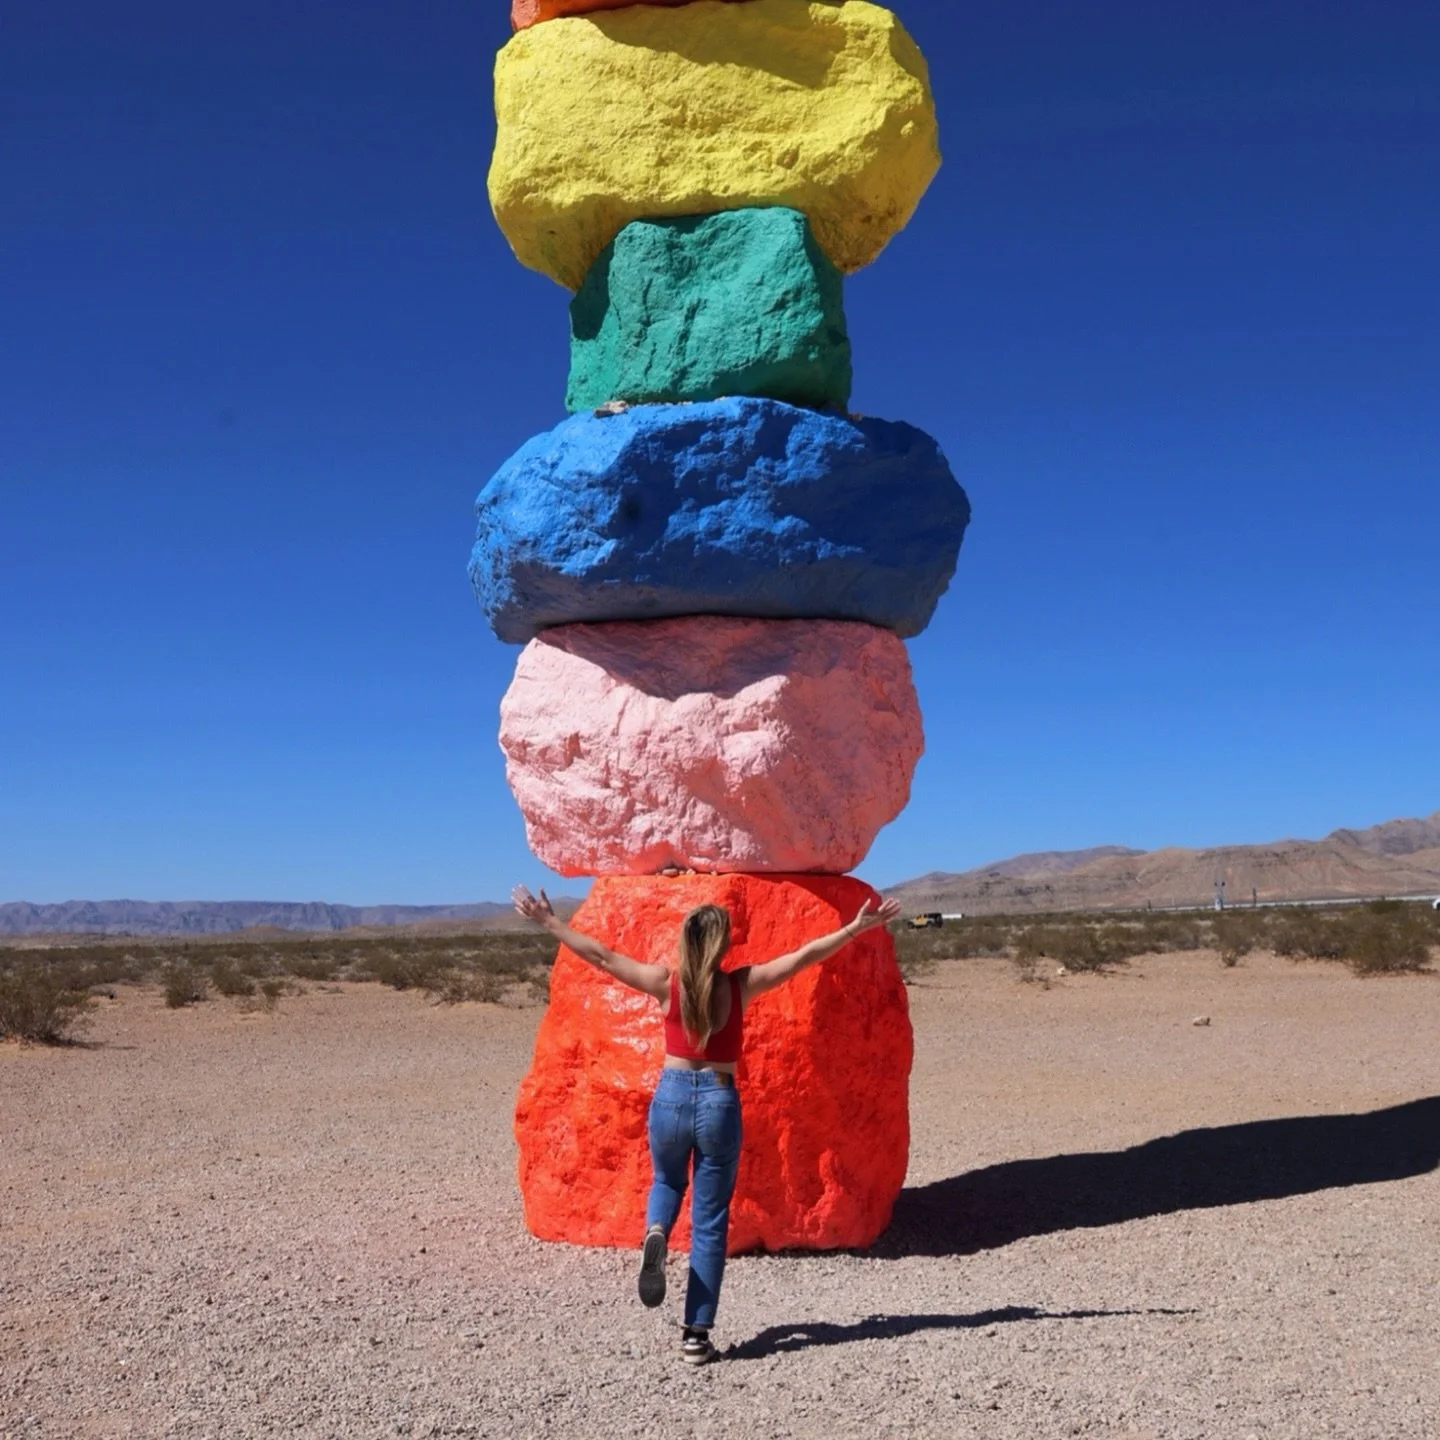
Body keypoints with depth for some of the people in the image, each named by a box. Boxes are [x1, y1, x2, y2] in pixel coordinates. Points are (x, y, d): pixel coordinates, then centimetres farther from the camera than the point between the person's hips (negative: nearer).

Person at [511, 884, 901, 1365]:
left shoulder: (666, 983, -6)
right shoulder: (741, 985, -7)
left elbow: (601, 955, 0)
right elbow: (804, 956, -4)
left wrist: (549, 922, 9)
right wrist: (856, 927, 3)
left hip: (671, 1097, 1)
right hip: (720, 1103, -1)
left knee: (666, 1183, 30)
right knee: (709, 1223, 8)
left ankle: (655, 1235, -3)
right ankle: (696, 1335, 8)